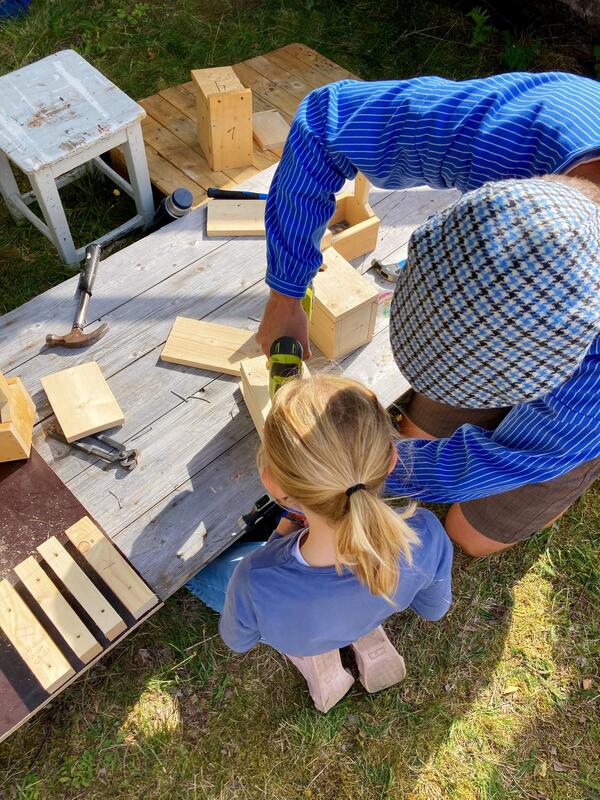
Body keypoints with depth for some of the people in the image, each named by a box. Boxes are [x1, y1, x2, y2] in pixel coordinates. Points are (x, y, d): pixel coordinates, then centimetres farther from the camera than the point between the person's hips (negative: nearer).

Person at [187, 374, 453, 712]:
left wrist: (280, 541, -7)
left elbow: (237, 641, -15)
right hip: (369, 618, 3)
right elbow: (433, 608, -11)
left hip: (292, 635, -2)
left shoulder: (255, 583, -43)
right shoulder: (427, 536, -38)